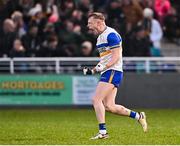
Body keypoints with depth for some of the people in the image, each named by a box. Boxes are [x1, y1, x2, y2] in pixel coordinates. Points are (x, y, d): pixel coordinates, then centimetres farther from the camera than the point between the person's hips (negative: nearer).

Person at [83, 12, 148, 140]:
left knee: (96, 100, -16)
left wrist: (103, 67, -30)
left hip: (113, 72, -10)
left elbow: (116, 56, -18)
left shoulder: (111, 34, -12)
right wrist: (93, 70, 18)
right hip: (107, 73, 10)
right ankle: (138, 116, 18)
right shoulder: (100, 37, 19)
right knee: (109, 106, 5)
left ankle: (103, 132, -16)